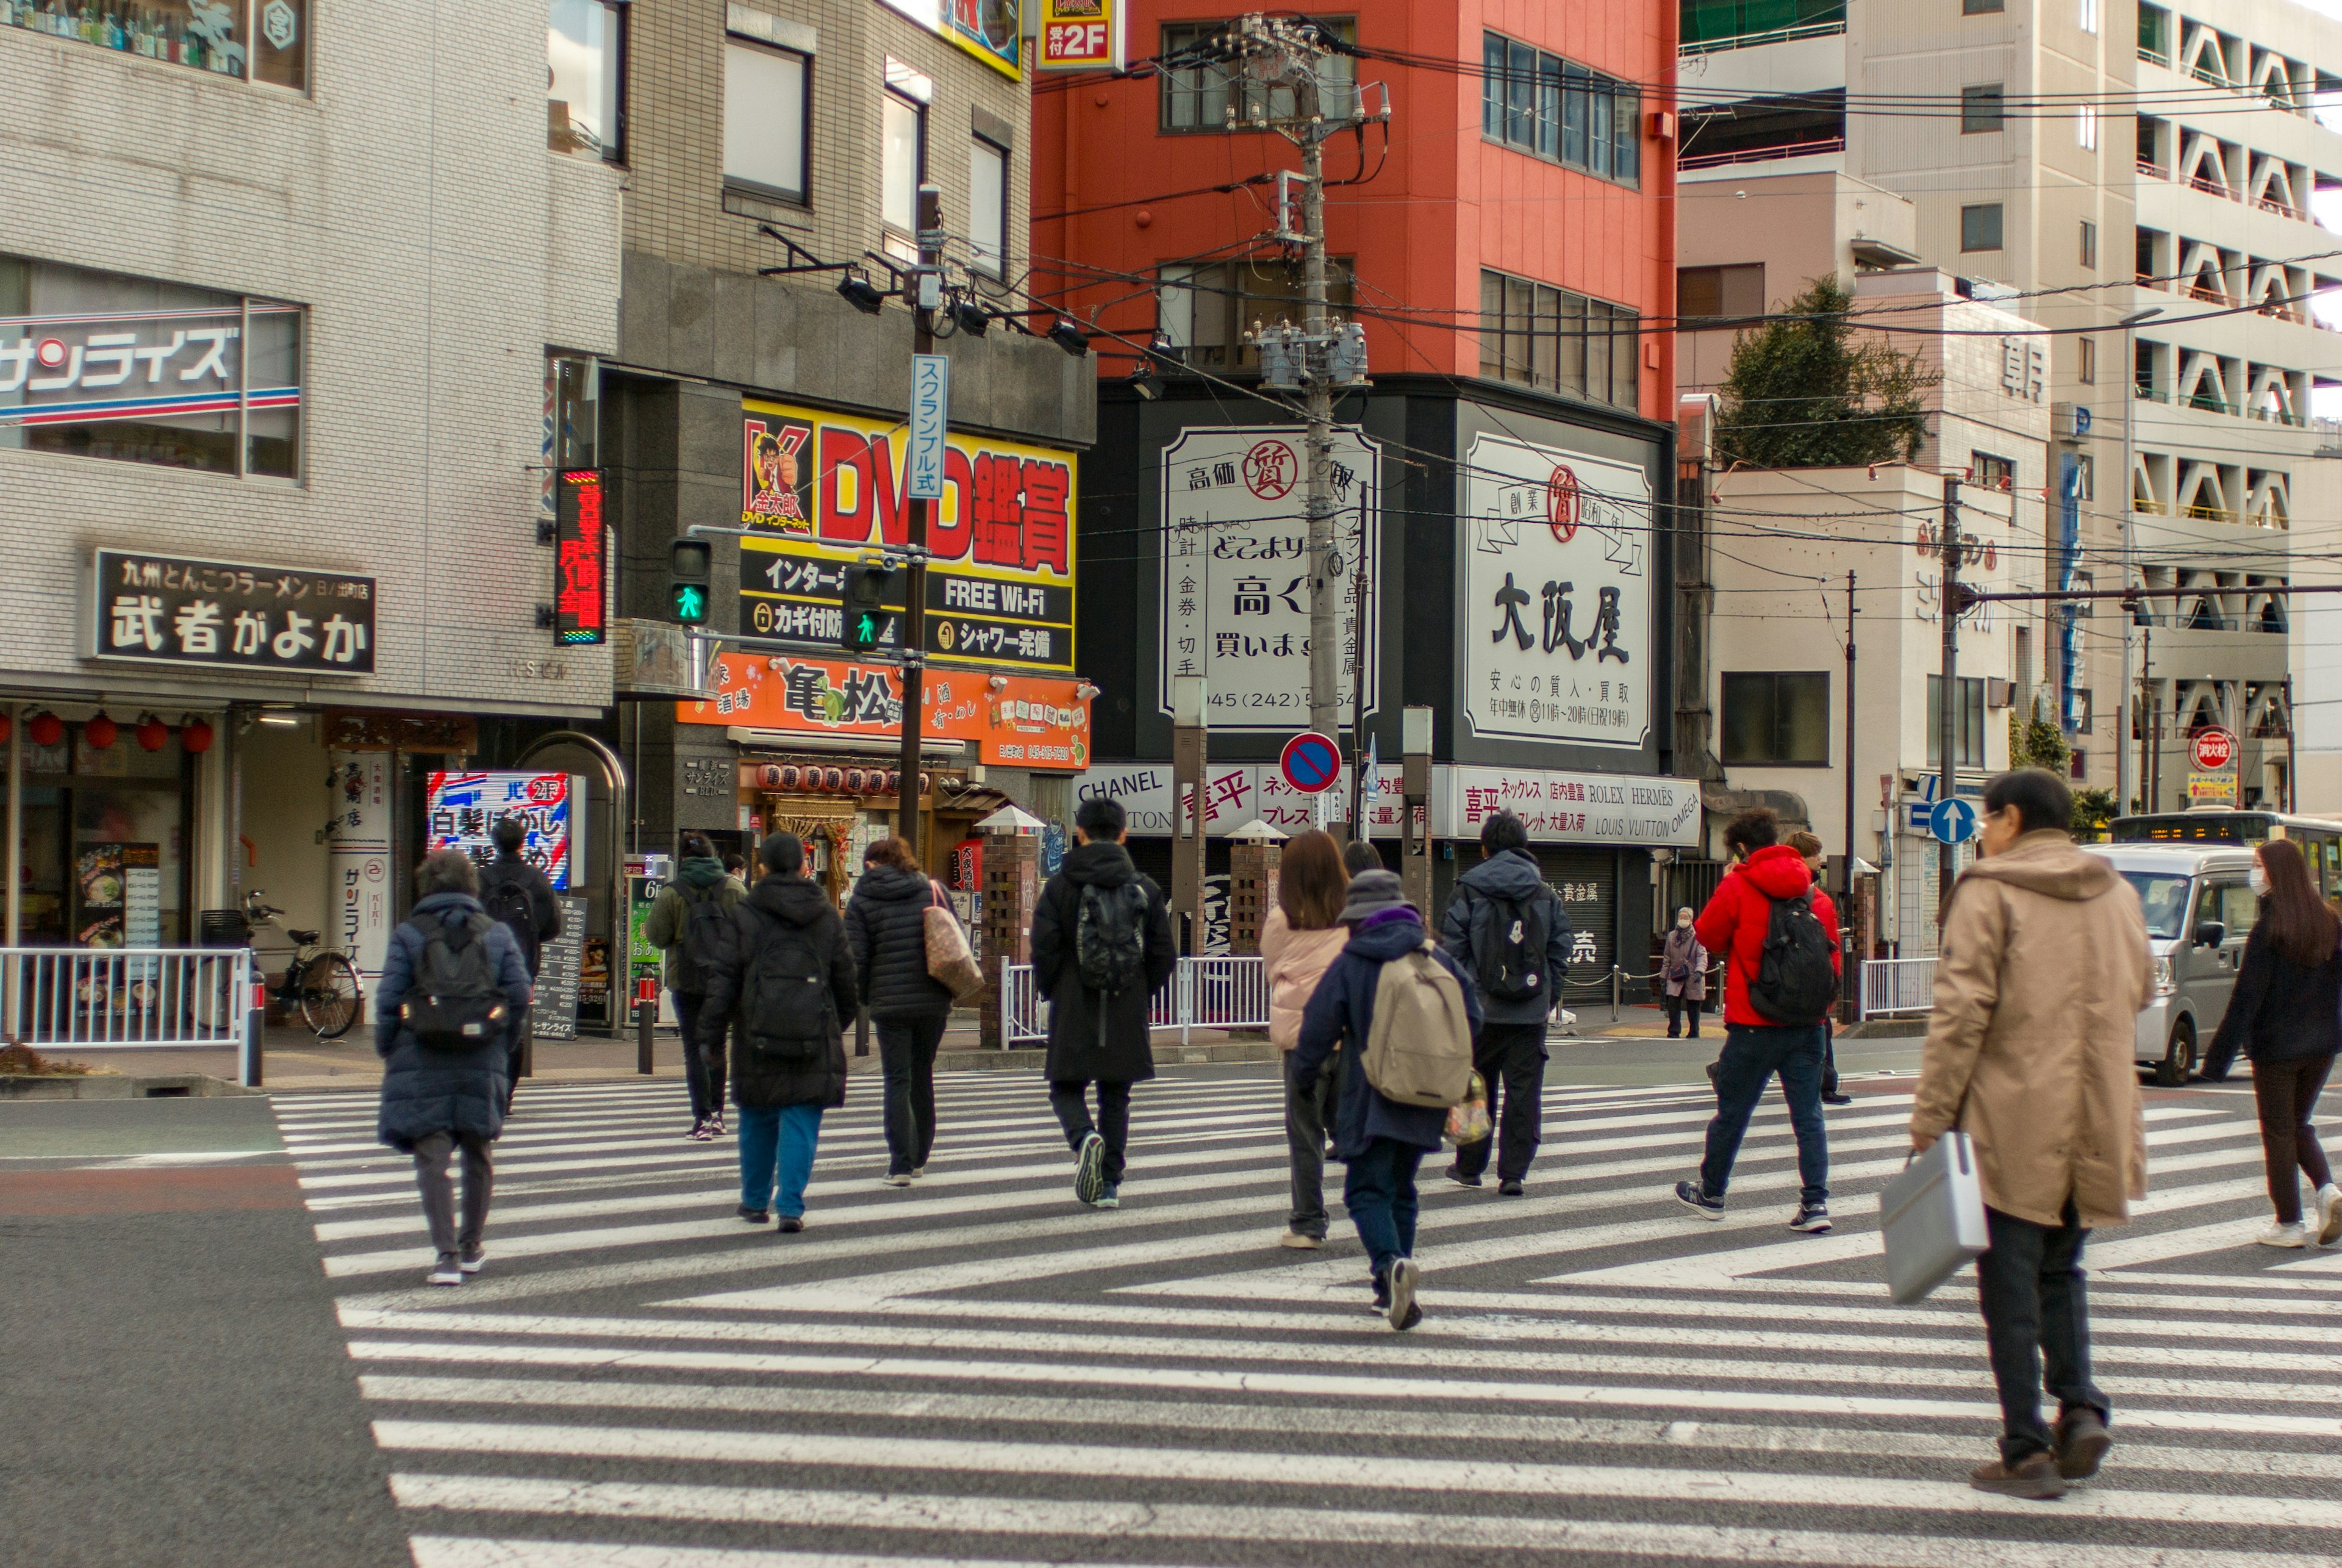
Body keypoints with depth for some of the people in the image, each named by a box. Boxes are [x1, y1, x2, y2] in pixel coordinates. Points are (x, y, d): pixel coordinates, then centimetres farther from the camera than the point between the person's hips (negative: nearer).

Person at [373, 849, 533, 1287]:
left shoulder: (408, 934, -2)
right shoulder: (497, 934, 6)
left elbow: (388, 1000, -7)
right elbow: (520, 996, 2)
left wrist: (386, 1050, 6)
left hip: (422, 1065, -3)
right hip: (482, 1065, 3)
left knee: (432, 1157, -2)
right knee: (476, 1154, 18)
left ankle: (447, 1255, -12)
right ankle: (471, 1248, 30)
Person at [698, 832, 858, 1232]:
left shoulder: (745, 914, 0)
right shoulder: (827, 917, 7)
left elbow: (724, 978, -2)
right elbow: (846, 979, 11)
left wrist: (710, 1034, 1)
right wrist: (840, 1023, 25)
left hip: (759, 1036, 0)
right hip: (813, 1034, 0)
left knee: (757, 1120, 14)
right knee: (801, 1123, 1)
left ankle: (756, 1202, 25)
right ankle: (791, 1206, -8)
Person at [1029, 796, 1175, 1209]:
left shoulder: (1061, 885, -6)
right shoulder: (1145, 887, 3)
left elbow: (1044, 947, -11)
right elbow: (1164, 955, 3)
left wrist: (1052, 992, 5)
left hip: (1074, 1010, -2)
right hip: (1127, 1015, 3)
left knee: (1067, 1088, 10)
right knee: (1116, 1097, 13)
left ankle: (1085, 1138, -19)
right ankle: (1110, 1184, 10)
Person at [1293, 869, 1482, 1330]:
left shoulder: (1349, 965, -6)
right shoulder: (1439, 959, 6)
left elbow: (1319, 1026, -4)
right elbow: (1472, 1019, 10)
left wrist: (1305, 1067, 15)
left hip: (1370, 1103, -5)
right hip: (1425, 1102, 5)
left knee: (1367, 1191, -4)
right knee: (1402, 1189, 17)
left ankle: (1391, 1262, -30)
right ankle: (1394, 1290, 17)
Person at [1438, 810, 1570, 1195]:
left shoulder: (1469, 891, -3)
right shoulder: (1546, 894, 5)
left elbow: (1452, 948, -5)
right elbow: (1560, 949, 7)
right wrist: (1551, 997, 15)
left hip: (1482, 1011, -1)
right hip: (1531, 1012, 1)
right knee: (1524, 1091, 4)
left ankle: (1469, 1167, 20)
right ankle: (1513, 1173, 1)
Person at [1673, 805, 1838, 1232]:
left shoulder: (1738, 887, -8)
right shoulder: (1816, 896, 6)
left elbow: (1708, 936, 4)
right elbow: (1832, 960, 9)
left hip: (1754, 1024, -3)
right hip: (1808, 1024, 3)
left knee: (1732, 1112, 10)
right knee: (1808, 1115, 5)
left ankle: (1710, 1193, 25)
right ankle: (1816, 1202, -1)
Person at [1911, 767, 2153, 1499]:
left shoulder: (1988, 894, -8)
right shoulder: (2117, 895, 10)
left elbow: (1959, 1014, -13)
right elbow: (2139, 994, 19)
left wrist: (1929, 1120, -11)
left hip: (2012, 1126, -5)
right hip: (2097, 1128, 5)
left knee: (2012, 1287, 2)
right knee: (2061, 1271, 20)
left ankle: (2027, 1452, 2)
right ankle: (2081, 1406, 3)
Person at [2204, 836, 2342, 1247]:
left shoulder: (2270, 927, -15)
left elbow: (2247, 996, -17)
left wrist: (2219, 1056, -14)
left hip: (2276, 1047, -6)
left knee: (2278, 1131, 5)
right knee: (2299, 1124, 21)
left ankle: (2289, 1224, 7)